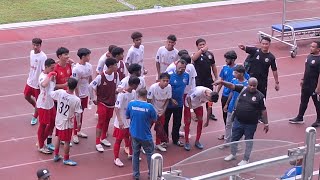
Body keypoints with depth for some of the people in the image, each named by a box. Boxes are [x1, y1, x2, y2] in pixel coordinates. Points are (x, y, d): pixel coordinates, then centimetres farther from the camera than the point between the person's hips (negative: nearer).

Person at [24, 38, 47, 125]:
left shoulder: (43, 57, -23)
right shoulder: (31, 52, 0)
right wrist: (30, 76, 17)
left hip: (38, 83, -7)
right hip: (30, 81, 8)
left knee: (38, 100, 8)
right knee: (27, 96, 20)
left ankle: (35, 117, 29)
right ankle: (37, 109, 43)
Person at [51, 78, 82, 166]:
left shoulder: (60, 92, -18)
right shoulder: (76, 100, -26)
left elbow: (51, 93, 3)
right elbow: (78, 114, -16)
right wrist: (78, 123, 1)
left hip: (58, 121, 5)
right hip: (67, 123, -5)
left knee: (58, 138, 23)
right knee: (67, 141, 11)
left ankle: (56, 156, 37)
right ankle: (66, 159, 25)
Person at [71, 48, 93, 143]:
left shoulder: (89, 66, -1)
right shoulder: (76, 69, -22)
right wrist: (77, 96, -16)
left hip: (86, 94, 6)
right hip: (79, 95, -6)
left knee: (81, 112, 18)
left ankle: (79, 131, 32)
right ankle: (75, 134, 16)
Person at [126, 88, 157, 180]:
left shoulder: (131, 104, -9)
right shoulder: (149, 106, -18)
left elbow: (127, 116, 5)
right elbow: (154, 120, -6)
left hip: (134, 134, 3)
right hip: (145, 135, -3)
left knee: (135, 154, 17)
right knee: (150, 154, 14)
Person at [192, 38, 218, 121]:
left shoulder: (210, 54, 3)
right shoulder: (197, 55, -11)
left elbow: (213, 66, 13)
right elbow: (193, 58, -37)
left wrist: (216, 77, 13)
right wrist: (202, 50, -46)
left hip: (208, 79, 5)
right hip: (198, 80, -5)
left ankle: (210, 113, 30)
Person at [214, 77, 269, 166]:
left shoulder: (260, 96, -10)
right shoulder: (243, 89, -1)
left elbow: (263, 110, -7)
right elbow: (232, 86, -7)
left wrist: (266, 123, -5)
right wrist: (222, 82, -24)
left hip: (251, 124, -4)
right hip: (238, 121, 4)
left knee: (248, 141, 11)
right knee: (234, 138, 17)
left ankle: (246, 159, 28)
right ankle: (233, 154, 41)